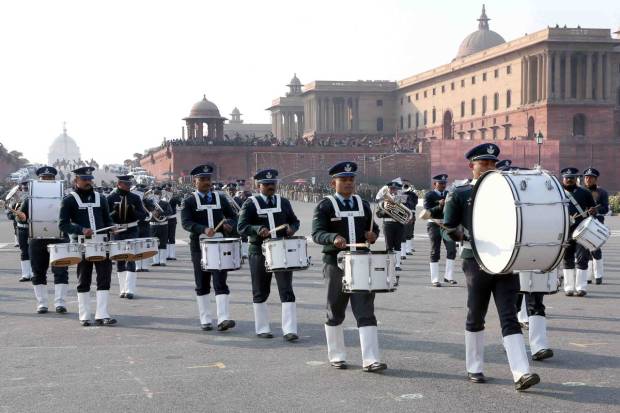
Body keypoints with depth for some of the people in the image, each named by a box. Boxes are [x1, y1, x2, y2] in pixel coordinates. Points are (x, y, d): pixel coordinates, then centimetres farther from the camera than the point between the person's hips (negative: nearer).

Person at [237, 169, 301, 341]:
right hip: (260, 253, -2)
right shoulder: (250, 204, -3)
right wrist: (258, 229, -28)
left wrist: (291, 228, -6)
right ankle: (262, 328, 21)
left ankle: (289, 330, -6)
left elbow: (294, 221, 18)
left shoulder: (283, 202, 9)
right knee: (260, 292, 8)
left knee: (286, 291, -6)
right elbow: (241, 227, -10)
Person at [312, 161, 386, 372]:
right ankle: (336, 356, 23)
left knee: (366, 312, -5)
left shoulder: (363, 204, 12)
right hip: (336, 265, -3)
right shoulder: (325, 206, -2)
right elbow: (317, 233, -13)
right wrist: (334, 238, -33)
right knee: (335, 313, 8)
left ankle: (370, 360, -7)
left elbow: (374, 227, 21)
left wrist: (372, 235, -3)